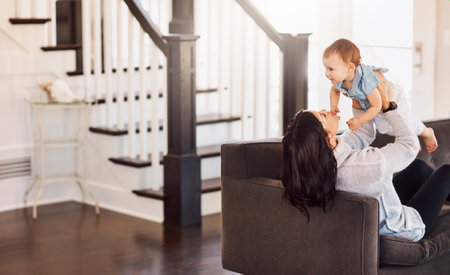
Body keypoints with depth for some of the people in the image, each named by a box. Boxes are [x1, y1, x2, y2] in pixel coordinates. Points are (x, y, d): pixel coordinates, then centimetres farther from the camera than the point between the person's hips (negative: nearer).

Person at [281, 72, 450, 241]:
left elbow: (363, 134, -2)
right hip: (406, 228, -6)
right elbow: (410, 143, -23)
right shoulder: (367, 165, -43)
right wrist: (386, 103, -20)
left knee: (419, 167, 25)